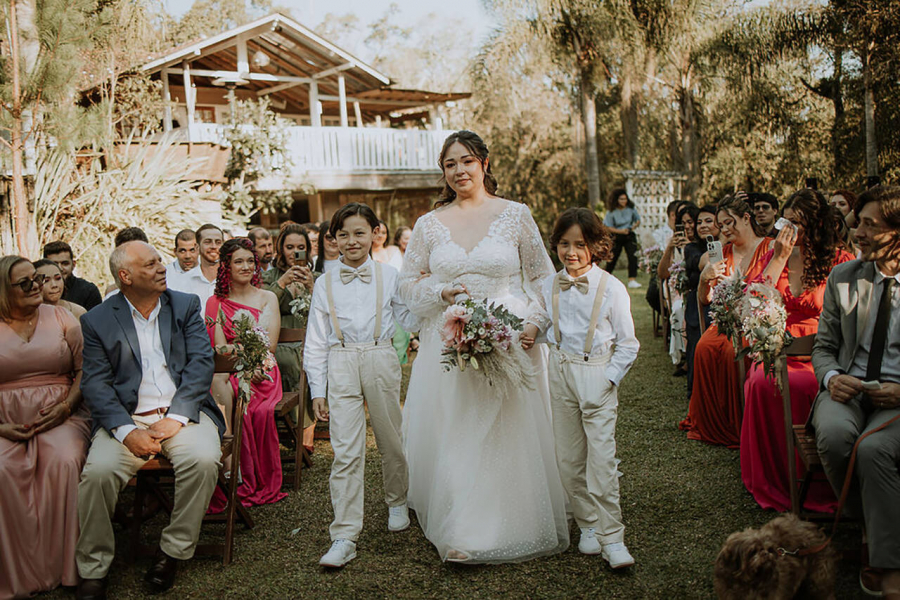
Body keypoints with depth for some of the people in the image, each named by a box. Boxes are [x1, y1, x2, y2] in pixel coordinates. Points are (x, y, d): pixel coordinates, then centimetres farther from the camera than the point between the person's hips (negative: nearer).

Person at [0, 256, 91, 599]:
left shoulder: (61, 318, 11)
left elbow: (86, 370, 8)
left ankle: (62, 567, -19)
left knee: (65, 461, -31)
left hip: (59, 415, 0)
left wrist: (66, 406, -8)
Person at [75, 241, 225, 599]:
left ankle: (173, 552, -9)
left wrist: (175, 418, -13)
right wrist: (127, 431, -17)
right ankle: (92, 570, -7)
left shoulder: (186, 305, 10)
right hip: (127, 418, 0)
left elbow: (201, 364, 0)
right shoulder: (98, 321, 7)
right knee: (98, 471, -27)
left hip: (181, 412, 1)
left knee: (203, 458, -29)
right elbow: (95, 384, -1)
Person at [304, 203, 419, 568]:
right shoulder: (325, 284, 7)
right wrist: (317, 390, 4)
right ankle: (344, 536, -2)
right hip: (341, 364, 0)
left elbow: (410, 320, 4)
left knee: (390, 439, 13)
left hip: (380, 360, 0)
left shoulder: (390, 276, 5)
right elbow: (316, 341, 7)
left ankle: (397, 502, 40)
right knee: (345, 450, -4)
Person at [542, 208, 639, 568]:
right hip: (560, 373, 4)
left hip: (598, 376, -4)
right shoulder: (549, 287, 4)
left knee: (601, 458, -8)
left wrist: (609, 378, -11)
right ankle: (588, 526, 23)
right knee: (569, 457, 8)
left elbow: (627, 344, -3)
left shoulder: (612, 288, -8)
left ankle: (612, 538, 2)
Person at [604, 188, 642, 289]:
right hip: (616, 237, -1)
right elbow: (608, 227, -8)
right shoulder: (611, 212, -9)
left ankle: (632, 280, -13)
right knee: (612, 258, 9)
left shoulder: (631, 209, -2)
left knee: (633, 257, -15)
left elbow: (638, 219, 11)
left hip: (630, 236, 1)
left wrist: (635, 225, -12)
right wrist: (620, 231, -21)